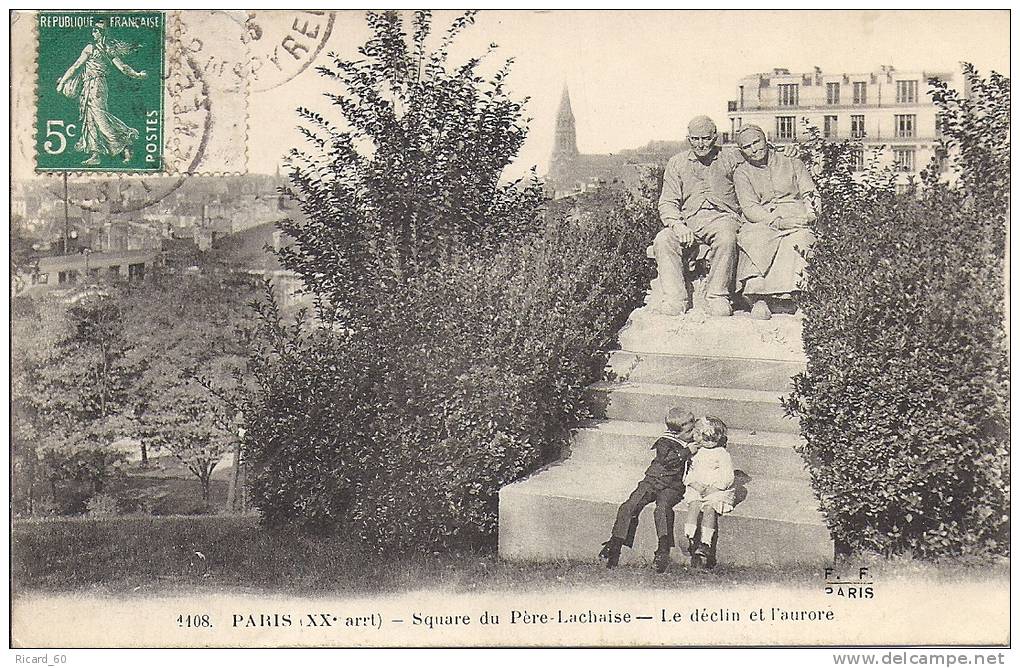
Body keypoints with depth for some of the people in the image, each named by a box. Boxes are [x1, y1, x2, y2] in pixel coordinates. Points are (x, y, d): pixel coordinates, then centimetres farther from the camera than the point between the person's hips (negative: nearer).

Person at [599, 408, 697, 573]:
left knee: (663, 507, -34)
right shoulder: (665, 442, 1)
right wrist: (687, 452, -17)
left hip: (673, 486, 0)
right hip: (652, 480, 0)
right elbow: (665, 460, -17)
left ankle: (663, 551, -42)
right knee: (629, 507, -20)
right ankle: (614, 544, -13)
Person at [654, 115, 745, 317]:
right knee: (662, 241, -28)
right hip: (688, 219, 2)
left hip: (722, 215, -2)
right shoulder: (677, 163, 15)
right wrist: (677, 224, -12)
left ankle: (717, 296, -28)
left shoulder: (731, 157, 12)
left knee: (726, 238, -36)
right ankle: (674, 298, -28)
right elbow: (667, 203, 7)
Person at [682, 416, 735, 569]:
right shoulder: (696, 453, 17)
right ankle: (691, 540, -39)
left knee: (709, 507, -31)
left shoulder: (722, 454, 2)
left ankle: (705, 544, -42)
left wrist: (712, 488, -16)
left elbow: (727, 478, -4)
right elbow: (690, 473, 15)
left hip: (717, 491, -4)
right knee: (693, 505, -27)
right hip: (696, 488, 4)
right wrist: (695, 484, -6)